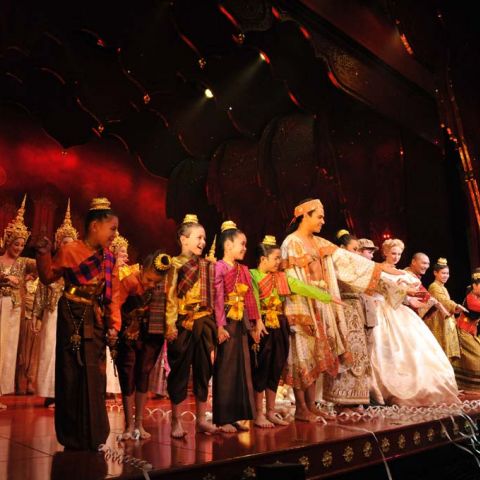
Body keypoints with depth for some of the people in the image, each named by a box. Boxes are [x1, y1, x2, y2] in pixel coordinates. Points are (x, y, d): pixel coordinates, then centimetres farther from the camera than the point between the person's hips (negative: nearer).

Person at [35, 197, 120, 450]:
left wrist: (113, 325, 1)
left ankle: (94, 435, 25)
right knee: (73, 374, 2)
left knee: (95, 376, 11)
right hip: (73, 318, -5)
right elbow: (48, 277, 1)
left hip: (97, 321, 5)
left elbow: (113, 296, 7)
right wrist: (44, 255, -14)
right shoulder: (70, 250, -7)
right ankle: (74, 436, 18)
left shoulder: (109, 258, 7)